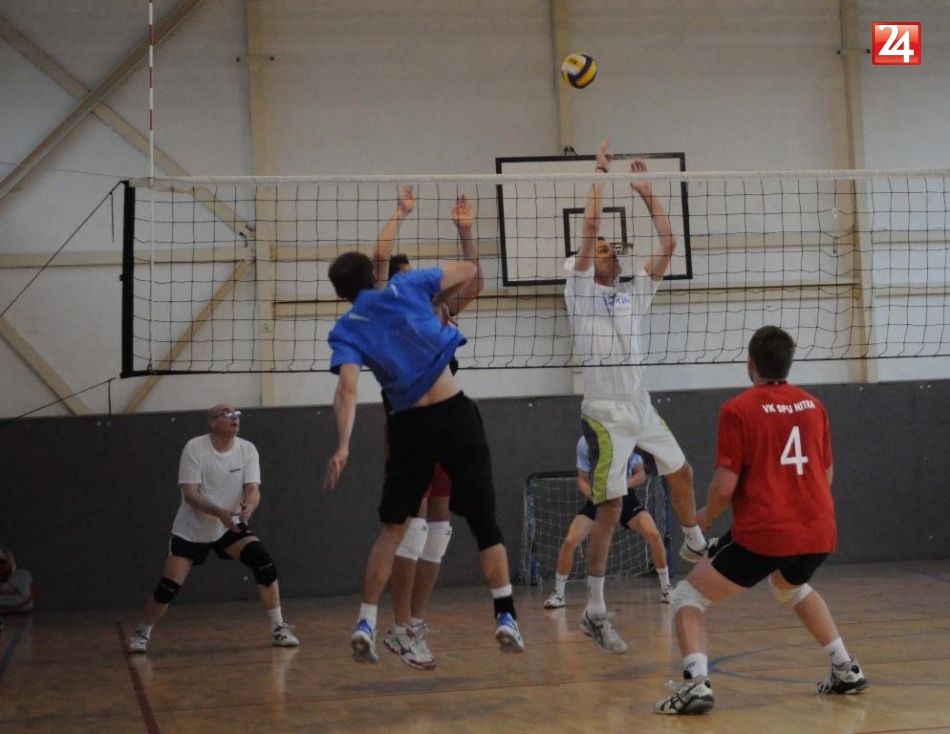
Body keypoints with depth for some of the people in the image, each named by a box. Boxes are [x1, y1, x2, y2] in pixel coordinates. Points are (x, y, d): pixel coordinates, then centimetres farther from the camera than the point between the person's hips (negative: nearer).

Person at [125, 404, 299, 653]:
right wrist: (219, 512, -36)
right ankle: (141, 634, 18)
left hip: (230, 526, 2)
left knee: (265, 564, -19)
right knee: (168, 587, -7)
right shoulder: (194, 447, -16)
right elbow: (189, 493, -21)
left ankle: (279, 629, -7)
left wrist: (249, 506, -38)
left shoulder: (247, 449, -7)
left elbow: (253, 489, -14)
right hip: (191, 530, -2)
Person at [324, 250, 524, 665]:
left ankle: (365, 624, 6)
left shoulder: (345, 331, 2)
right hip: (455, 414, 0)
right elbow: (468, 271, 17)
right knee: (485, 522, 5)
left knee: (392, 528, 13)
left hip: (409, 428, 0)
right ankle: (506, 618, 2)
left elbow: (348, 389, -16)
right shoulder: (406, 287, 5)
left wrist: (343, 446, -24)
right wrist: (435, 305, 27)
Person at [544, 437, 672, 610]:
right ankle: (558, 594, 0)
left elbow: (641, 475, -7)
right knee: (570, 541, -18)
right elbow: (582, 479, -5)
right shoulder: (585, 442, -15)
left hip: (625, 495, 0)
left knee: (653, 535, -21)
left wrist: (623, 484, -28)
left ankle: (666, 589, -1)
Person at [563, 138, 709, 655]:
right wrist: (600, 175, -8)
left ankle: (695, 545, 49)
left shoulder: (633, 294, 14)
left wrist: (646, 192, 8)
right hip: (605, 413, -7)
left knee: (680, 472, 21)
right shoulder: (581, 291, -1)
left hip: (641, 407, 7)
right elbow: (588, 230, -13)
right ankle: (595, 613, -5)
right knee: (610, 509, -9)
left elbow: (668, 245, 10)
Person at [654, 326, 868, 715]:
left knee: (688, 596, 8)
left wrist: (705, 518, 9)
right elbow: (825, 476, 17)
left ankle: (696, 683, -13)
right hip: (818, 533, 6)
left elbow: (725, 486, -10)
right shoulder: (813, 405, 9)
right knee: (790, 586, 38)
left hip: (762, 534, -6)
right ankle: (846, 669, 32)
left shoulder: (738, 409, -6)